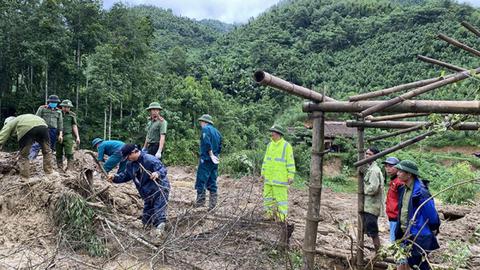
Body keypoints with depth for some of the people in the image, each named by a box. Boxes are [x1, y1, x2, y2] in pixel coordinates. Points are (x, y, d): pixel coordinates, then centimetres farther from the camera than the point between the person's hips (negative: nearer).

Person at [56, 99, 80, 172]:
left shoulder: (72, 115, 9)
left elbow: (74, 126, 7)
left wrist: (77, 137, 1)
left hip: (68, 136, -2)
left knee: (69, 153, -10)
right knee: (59, 154, 5)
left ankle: (70, 169, -10)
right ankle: (60, 170, 11)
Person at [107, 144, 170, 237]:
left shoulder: (150, 159, -23)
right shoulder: (131, 164, 4)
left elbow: (163, 169, -27)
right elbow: (125, 175, 13)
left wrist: (157, 173, -49)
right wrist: (115, 177, -4)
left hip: (160, 190, -9)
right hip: (148, 194, 9)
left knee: (159, 211, -15)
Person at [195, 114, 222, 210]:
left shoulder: (205, 129, -5)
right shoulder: (217, 131, 19)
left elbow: (207, 143, -18)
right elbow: (220, 147, 16)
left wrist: (211, 155, -15)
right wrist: (216, 155, 13)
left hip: (206, 159, -8)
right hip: (215, 161, 8)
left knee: (201, 181, -5)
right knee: (212, 183, 10)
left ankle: (200, 203, -7)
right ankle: (212, 205, 12)